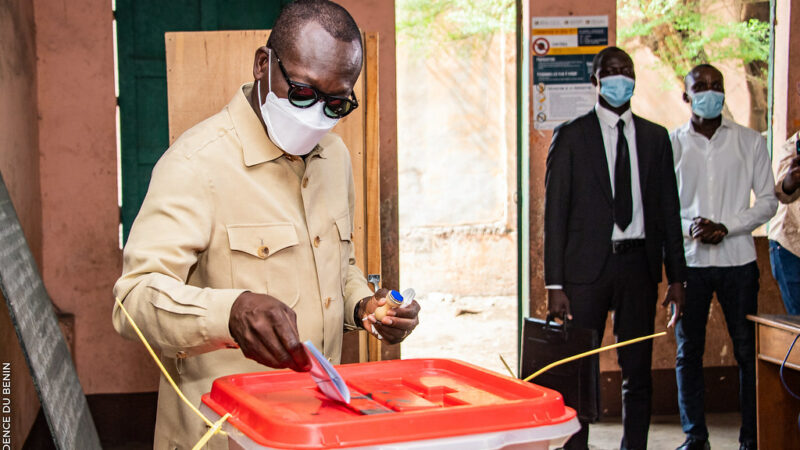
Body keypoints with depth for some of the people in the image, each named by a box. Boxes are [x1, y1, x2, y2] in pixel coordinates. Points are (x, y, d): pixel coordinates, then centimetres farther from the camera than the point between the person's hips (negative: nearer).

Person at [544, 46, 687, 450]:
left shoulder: (655, 137, 11)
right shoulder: (570, 137, 1)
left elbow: (669, 210, 12)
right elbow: (554, 212, -1)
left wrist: (676, 276, 6)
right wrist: (554, 284, -7)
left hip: (639, 264, 3)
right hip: (588, 265, -3)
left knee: (638, 373, 7)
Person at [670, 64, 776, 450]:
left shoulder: (751, 142, 6)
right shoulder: (671, 143, 6)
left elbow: (767, 200, 4)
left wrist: (726, 227, -11)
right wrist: (690, 228, -12)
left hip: (738, 259, 0)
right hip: (689, 260, 1)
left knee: (747, 350, 1)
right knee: (688, 350, 4)